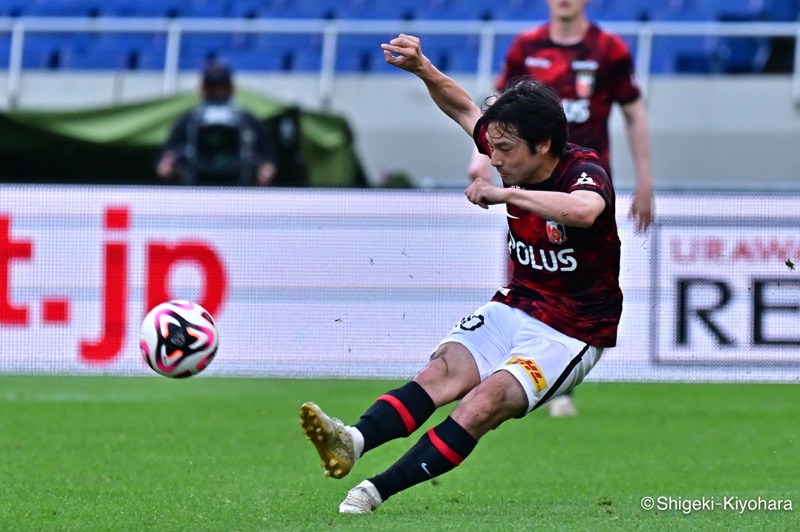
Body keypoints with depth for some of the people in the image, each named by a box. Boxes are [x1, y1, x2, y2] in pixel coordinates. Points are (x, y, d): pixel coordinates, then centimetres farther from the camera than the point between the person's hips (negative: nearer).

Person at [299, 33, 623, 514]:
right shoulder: (520, 159, 2)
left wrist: (505, 194, -37)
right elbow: (464, 109, 18)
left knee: (486, 401, -28)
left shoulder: (584, 170, -19)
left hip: (572, 331, -6)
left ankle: (377, 491, -38)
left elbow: (584, 210, -44)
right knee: (442, 372, -22)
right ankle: (354, 442, -46)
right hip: (515, 307, 6)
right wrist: (422, 68, 1)